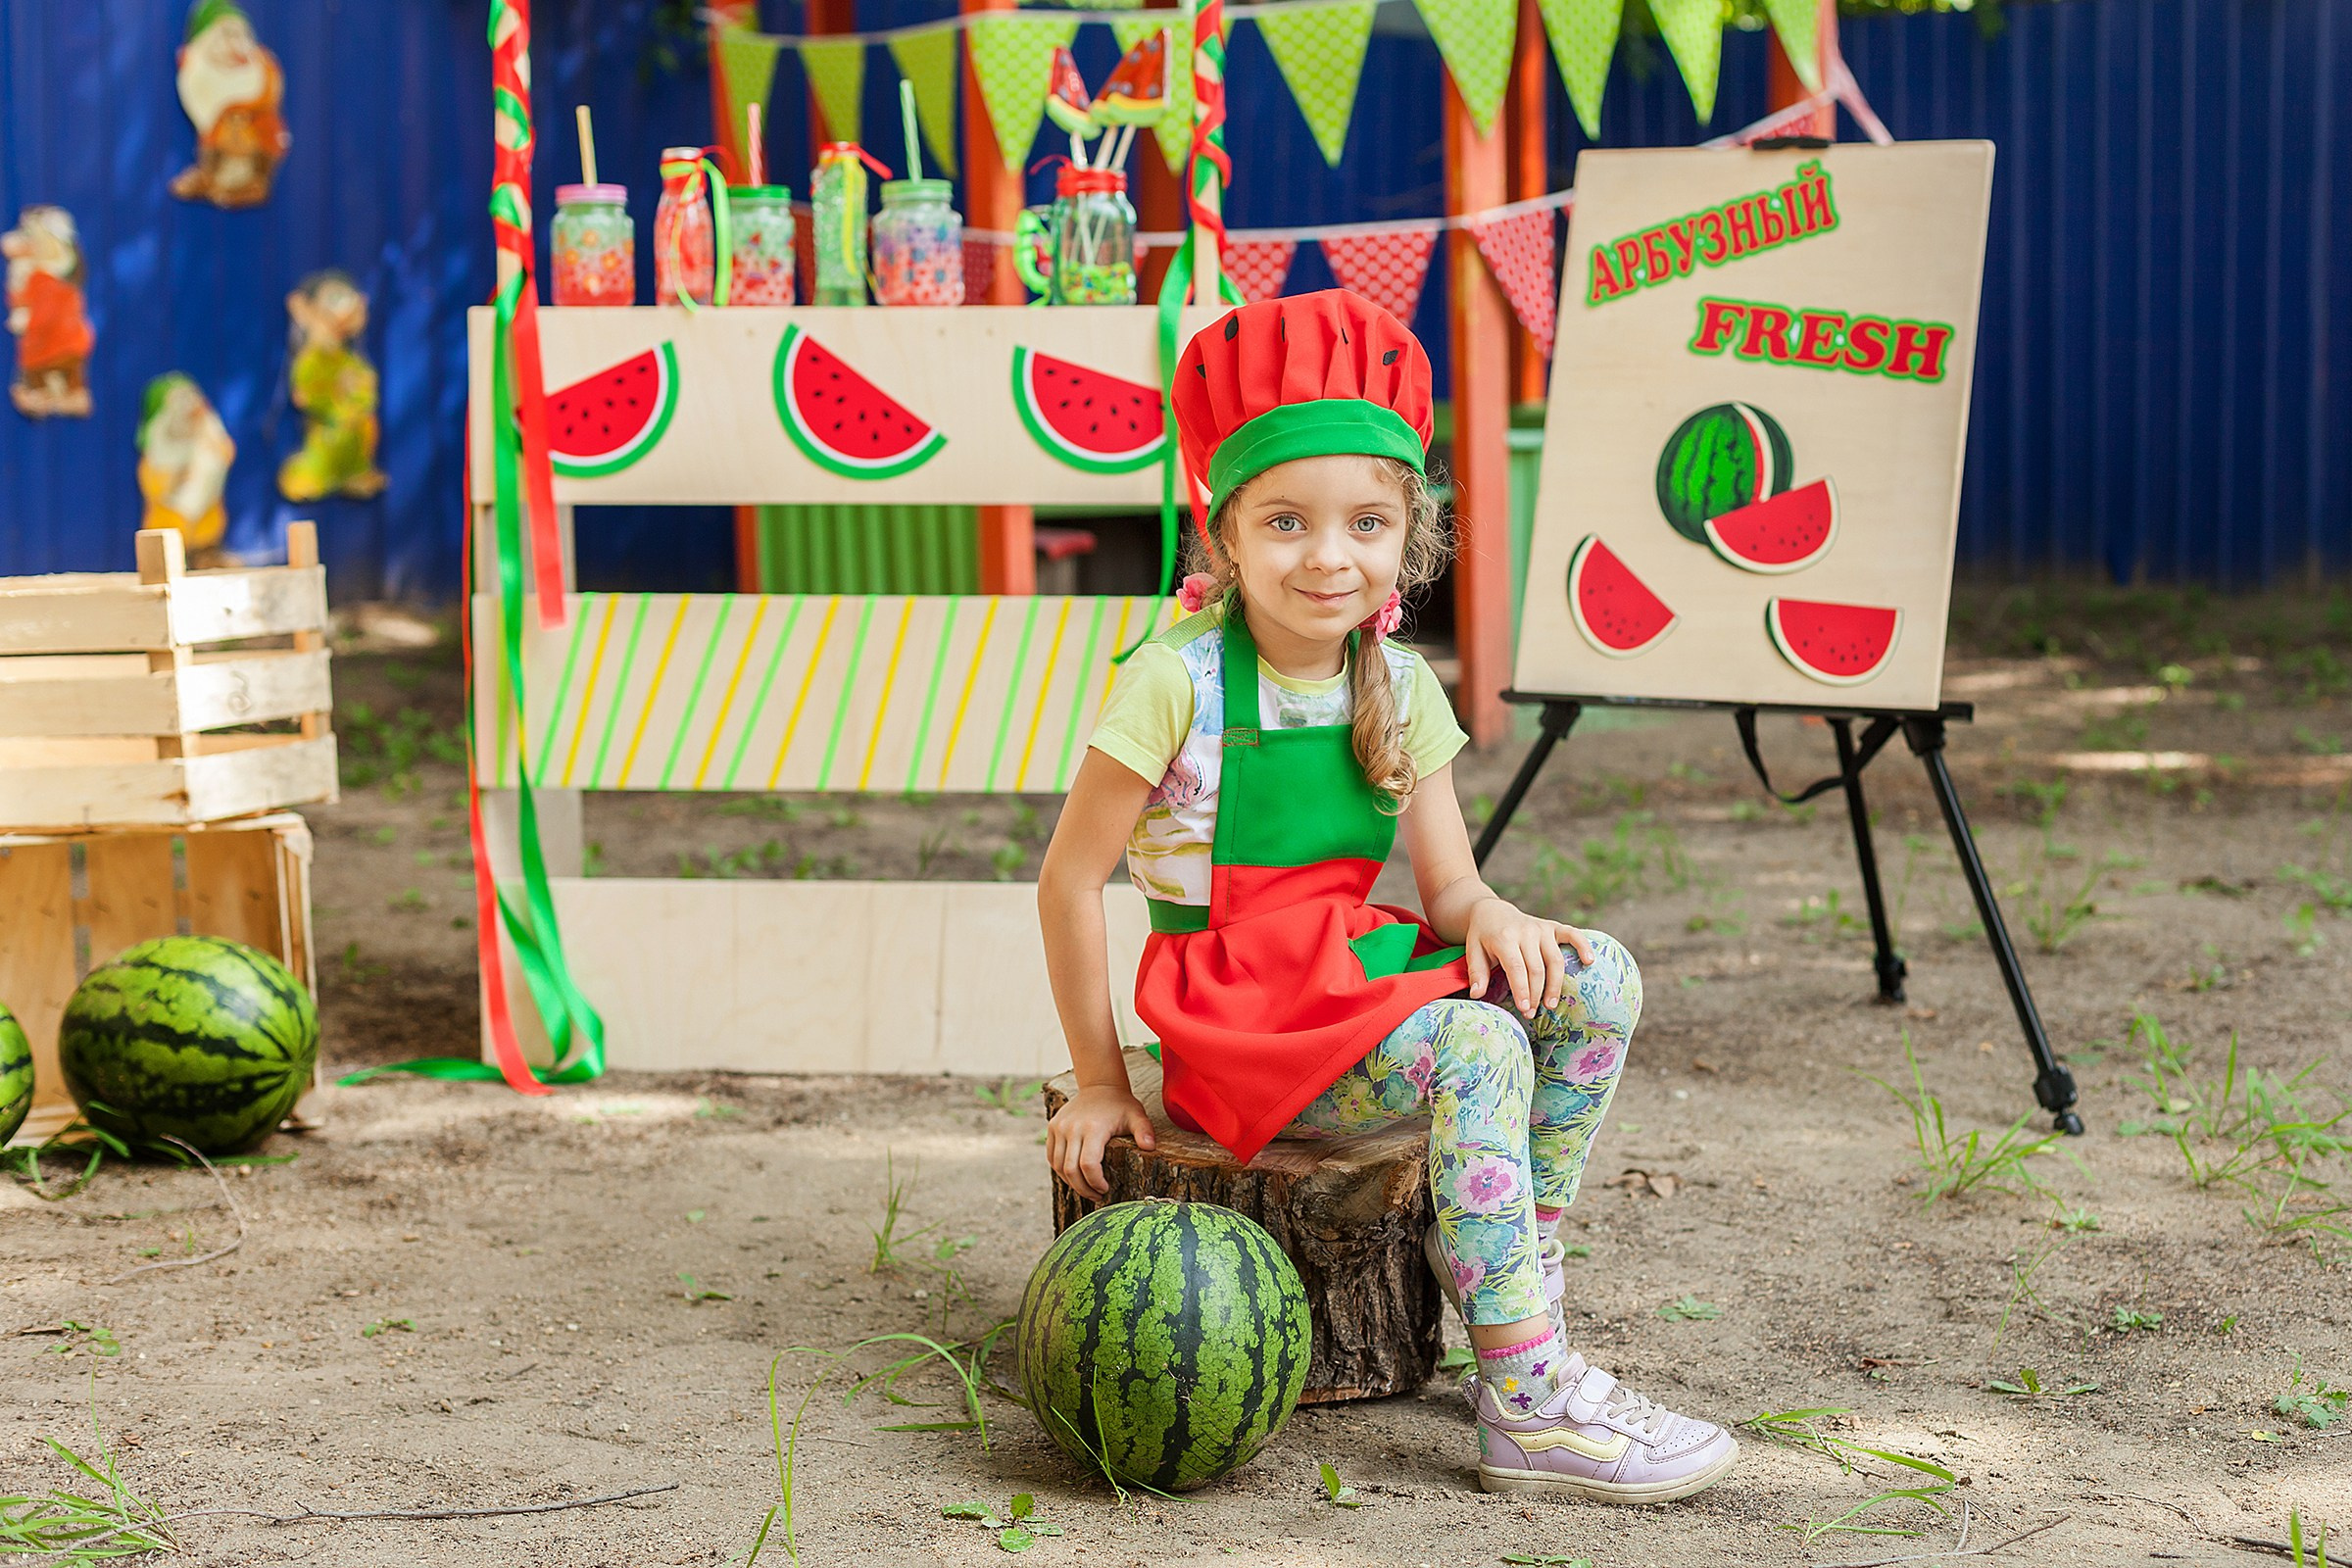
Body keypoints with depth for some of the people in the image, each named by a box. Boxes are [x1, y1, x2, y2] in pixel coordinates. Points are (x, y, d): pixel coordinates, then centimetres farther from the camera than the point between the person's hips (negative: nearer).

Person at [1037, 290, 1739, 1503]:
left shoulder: (1399, 689, 4)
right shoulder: (1179, 682, -14)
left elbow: (1446, 881, 5)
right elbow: (1069, 880, -10)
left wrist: (1487, 916, -21)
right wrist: (1099, 1081, -8)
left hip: (1359, 974, 6)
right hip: (1234, 1013, -6)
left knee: (1595, 981, -14)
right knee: (1474, 1049, -30)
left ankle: (1519, 1260, -5)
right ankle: (1529, 1407, -27)